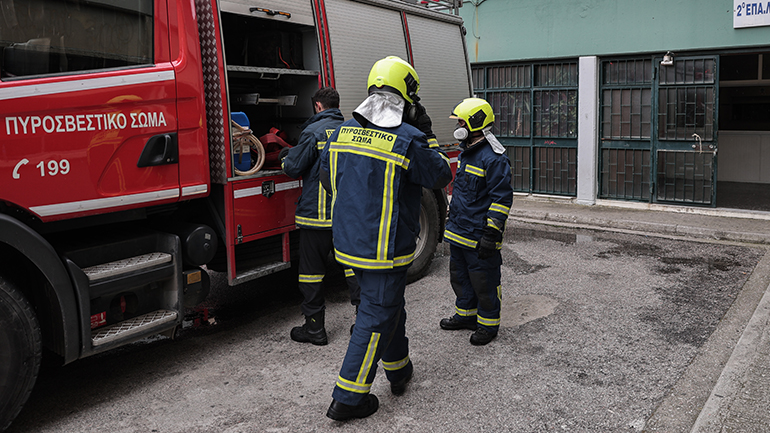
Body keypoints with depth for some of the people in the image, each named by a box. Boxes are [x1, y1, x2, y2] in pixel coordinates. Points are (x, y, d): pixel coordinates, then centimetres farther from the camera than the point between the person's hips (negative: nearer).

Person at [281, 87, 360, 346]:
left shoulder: (314, 131, -12)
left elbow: (294, 168, -11)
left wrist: (285, 159, 13)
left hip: (318, 213, -6)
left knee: (312, 270, 5)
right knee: (352, 265, 13)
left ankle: (314, 327, 12)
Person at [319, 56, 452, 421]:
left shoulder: (343, 131, 2)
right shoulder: (408, 141, -18)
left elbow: (328, 177, 15)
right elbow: (440, 175, -3)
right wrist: (426, 136, 7)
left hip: (348, 240, 7)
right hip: (385, 250, -7)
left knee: (388, 304, 24)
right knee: (377, 316, 5)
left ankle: (398, 370, 42)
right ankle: (347, 398, 11)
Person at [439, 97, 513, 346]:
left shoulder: (493, 158, -19)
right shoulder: (467, 152, 12)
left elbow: (502, 199, -20)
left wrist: (491, 234, -22)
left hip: (478, 237, -10)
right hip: (458, 232, 10)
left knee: (483, 281, 4)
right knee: (460, 276, 20)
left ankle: (488, 324, 19)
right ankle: (466, 315, 36)